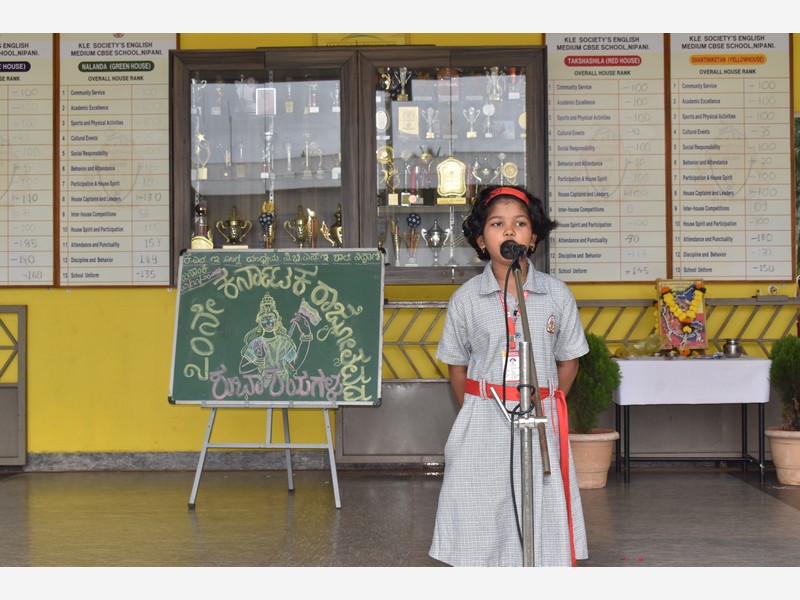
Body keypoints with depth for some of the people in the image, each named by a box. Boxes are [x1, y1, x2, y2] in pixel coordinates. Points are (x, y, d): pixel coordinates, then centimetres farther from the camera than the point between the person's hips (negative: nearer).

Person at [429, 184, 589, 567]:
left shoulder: (557, 295, 0)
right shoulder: (466, 299, -1)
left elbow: (568, 362, 9)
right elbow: (457, 368, 8)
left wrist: (543, 407, 8)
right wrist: (480, 415, 10)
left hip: (540, 428, 1)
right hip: (482, 427, 0)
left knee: (544, 528, 3)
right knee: (480, 533, 4)